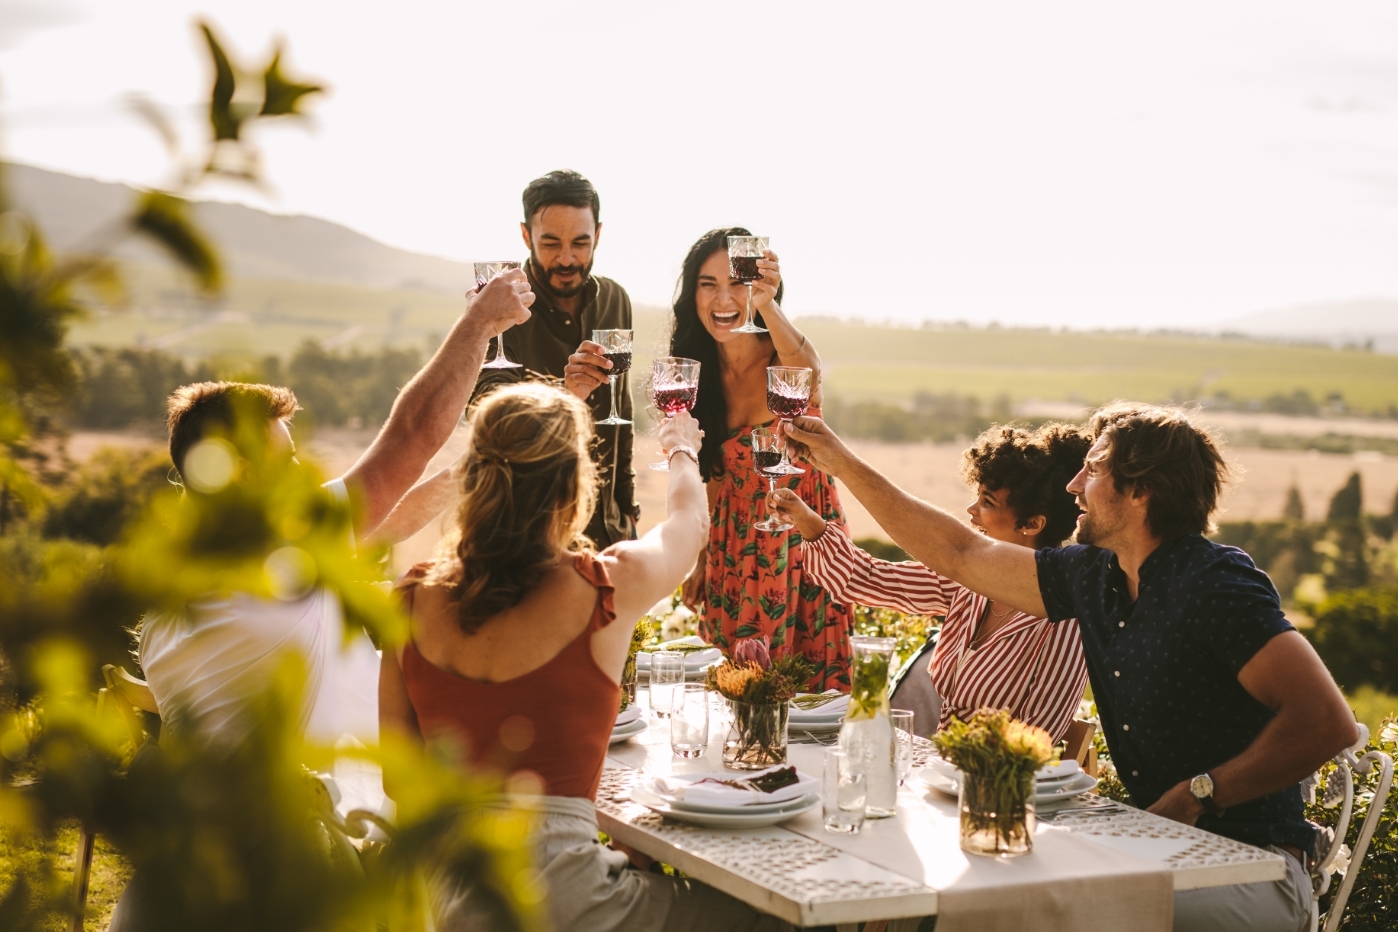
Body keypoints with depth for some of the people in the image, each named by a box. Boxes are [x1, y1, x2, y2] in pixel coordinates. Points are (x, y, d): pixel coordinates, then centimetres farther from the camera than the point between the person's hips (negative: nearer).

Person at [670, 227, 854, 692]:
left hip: (800, 535, -4)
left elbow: (806, 367, -43)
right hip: (733, 545, 4)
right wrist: (701, 559, 11)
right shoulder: (699, 371, -2)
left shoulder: (785, 358, -16)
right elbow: (713, 473, 8)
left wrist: (767, 305, -61)